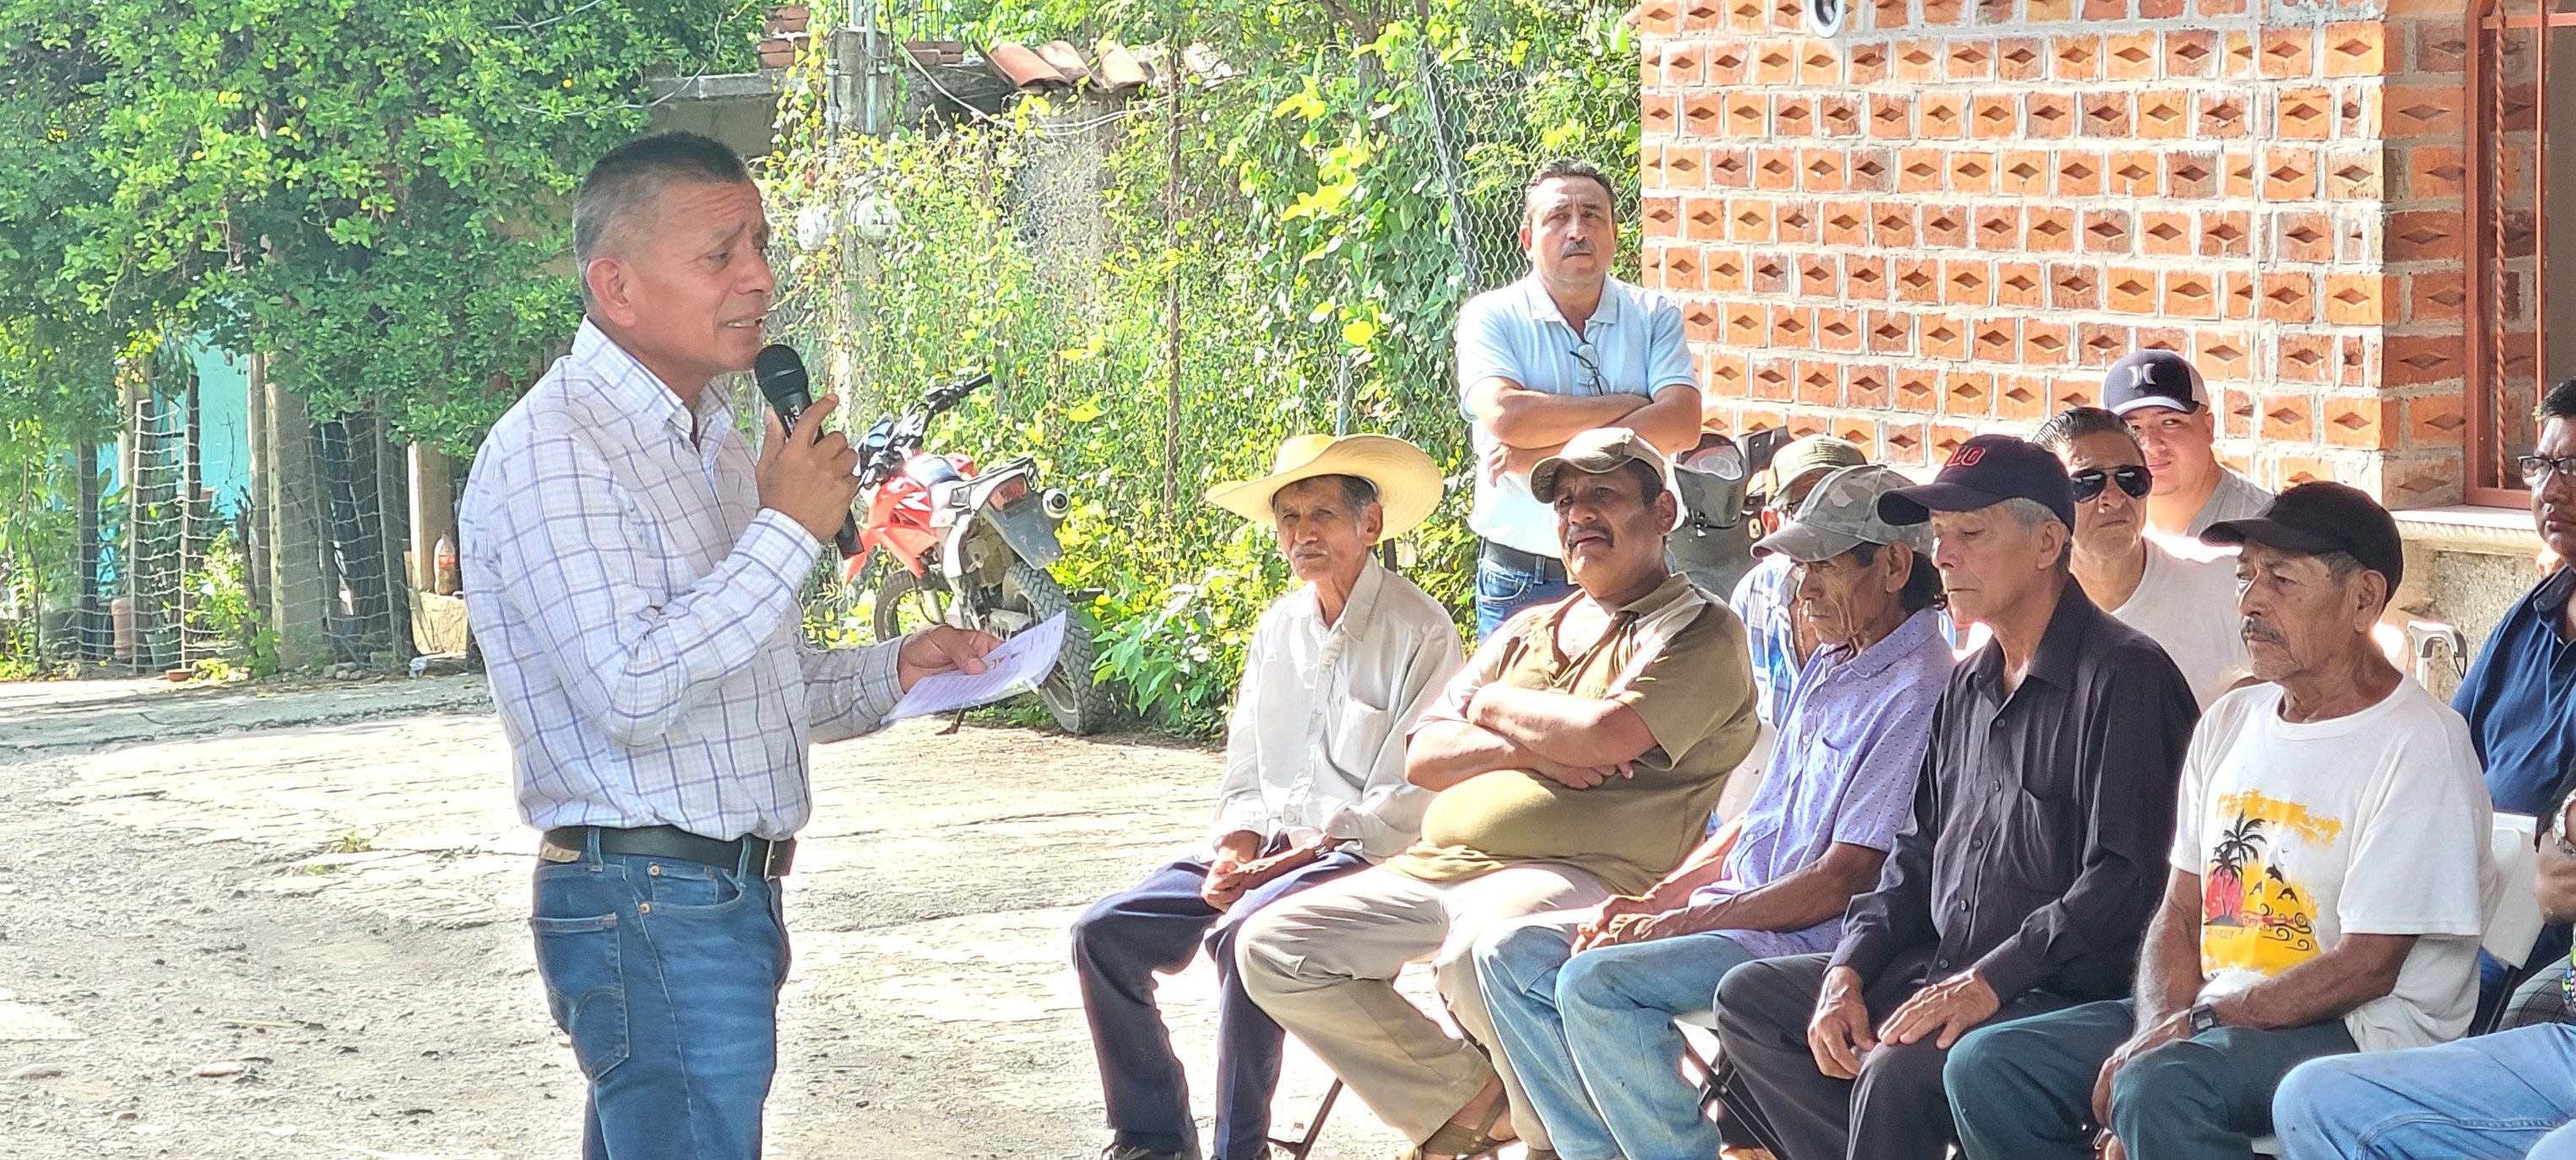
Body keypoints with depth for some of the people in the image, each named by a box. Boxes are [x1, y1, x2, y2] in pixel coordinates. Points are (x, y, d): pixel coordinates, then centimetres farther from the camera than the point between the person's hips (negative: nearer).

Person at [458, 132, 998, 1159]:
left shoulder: (714, 442, 18)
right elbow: (633, 694, -25)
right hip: (654, 916, -10)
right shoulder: (550, 452, -14)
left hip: (728, 900, 10)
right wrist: (788, 530, -19)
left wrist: (889, 672, 8)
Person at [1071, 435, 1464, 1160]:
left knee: (1245, 934, -35)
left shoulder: (1419, 631, -9)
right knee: (1103, 934, -8)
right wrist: (1237, 845, -2)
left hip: (1366, 859, -7)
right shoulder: (1278, 628, 14)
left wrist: (1295, 858, -18)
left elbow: (1411, 798, -14)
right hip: (1268, 852, 7)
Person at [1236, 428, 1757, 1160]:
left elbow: (1604, 736, -16)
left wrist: (1497, 707, 3)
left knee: (1480, 956, -40)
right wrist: (1528, 748, -6)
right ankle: (1467, 1098, 0)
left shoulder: (1699, 630, 1)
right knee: (1272, 949, -5)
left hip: (1575, 876, -8)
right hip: (1439, 865, 8)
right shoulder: (1529, 632, 24)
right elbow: (1424, 758, 14)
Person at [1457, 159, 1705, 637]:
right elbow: (1507, 417, -17)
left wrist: (1542, 455, -13)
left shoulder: (1654, 316, 7)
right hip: (1520, 582, -1)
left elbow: (1681, 427, -9)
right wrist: (1627, 406, -9)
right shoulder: (1490, 317, 1)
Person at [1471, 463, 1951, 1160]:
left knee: (1594, 983, -29)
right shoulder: (1828, 671, 16)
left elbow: (1844, 880, -20)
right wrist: (1649, 902, 5)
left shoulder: (1920, 692, -17)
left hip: (1814, 942, -10)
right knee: (1510, 956, 1)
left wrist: (1679, 924, -15)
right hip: (1743, 907, 10)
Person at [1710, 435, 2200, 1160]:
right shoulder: (1969, 687, 17)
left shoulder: (2122, 677, -12)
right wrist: (1848, 971, 5)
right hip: (1942, 971, 10)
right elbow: (1919, 856, 22)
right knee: (1748, 998, 4)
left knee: (1899, 1070, -33)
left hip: (2065, 993, -10)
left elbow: (2122, 881, -19)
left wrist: (1988, 983, -23)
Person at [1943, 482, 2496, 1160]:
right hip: (2213, 1016, 8)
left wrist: (2195, 1024, -16)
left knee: (2159, 1090, -35)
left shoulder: (2418, 745, -10)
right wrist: (2155, 1032, -7)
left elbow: (2367, 967, -15)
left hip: (2363, 1033, -8)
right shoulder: (2229, 724, 15)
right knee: (1987, 1067, -7)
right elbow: (2179, 914, 13)